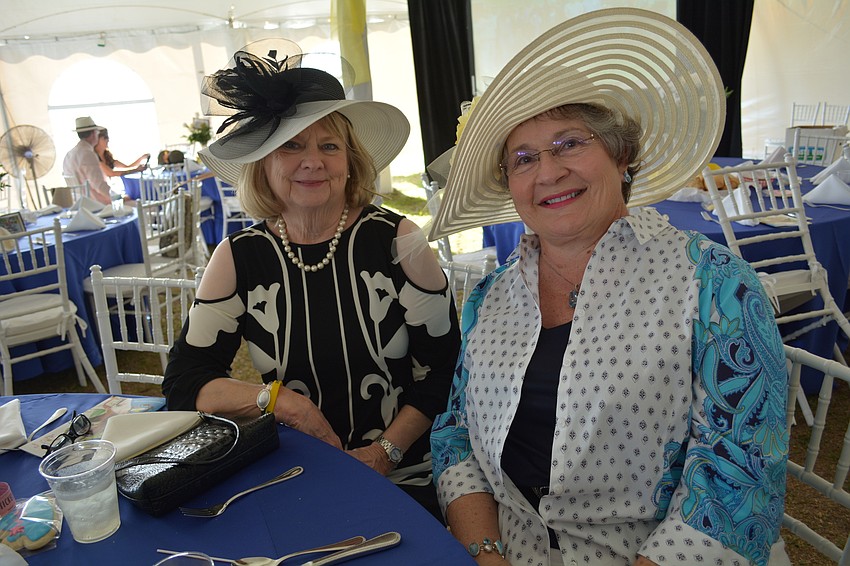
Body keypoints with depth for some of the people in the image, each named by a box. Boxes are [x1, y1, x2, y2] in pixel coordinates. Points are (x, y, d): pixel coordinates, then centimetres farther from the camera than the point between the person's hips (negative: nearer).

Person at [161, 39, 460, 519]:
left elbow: (443, 367, -2)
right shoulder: (238, 259, -1)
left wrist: (384, 452, -11)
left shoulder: (397, 241, -5)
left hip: (405, 479, -1)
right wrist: (277, 398, -13)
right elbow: (183, 381, 2)